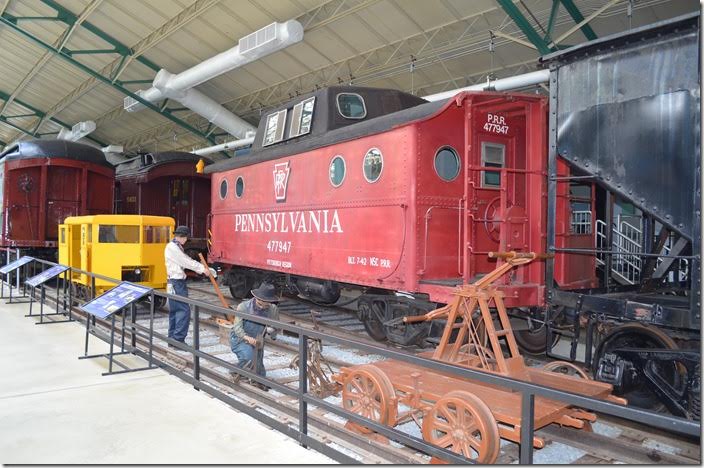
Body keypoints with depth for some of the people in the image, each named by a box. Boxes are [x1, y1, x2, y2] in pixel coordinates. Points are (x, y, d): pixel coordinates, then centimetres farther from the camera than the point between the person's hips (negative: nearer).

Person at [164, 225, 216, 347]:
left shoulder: (176, 247, 18)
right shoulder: (172, 247, -13)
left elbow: (187, 260, 16)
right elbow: (186, 262, -15)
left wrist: (203, 269, 8)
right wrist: (202, 269, -9)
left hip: (175, 283, 11)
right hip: (177, 283, -11)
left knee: (174, 311, 12)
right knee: (184, 310, -11)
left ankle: (172, 340, 18)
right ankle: (178, 340, -9)